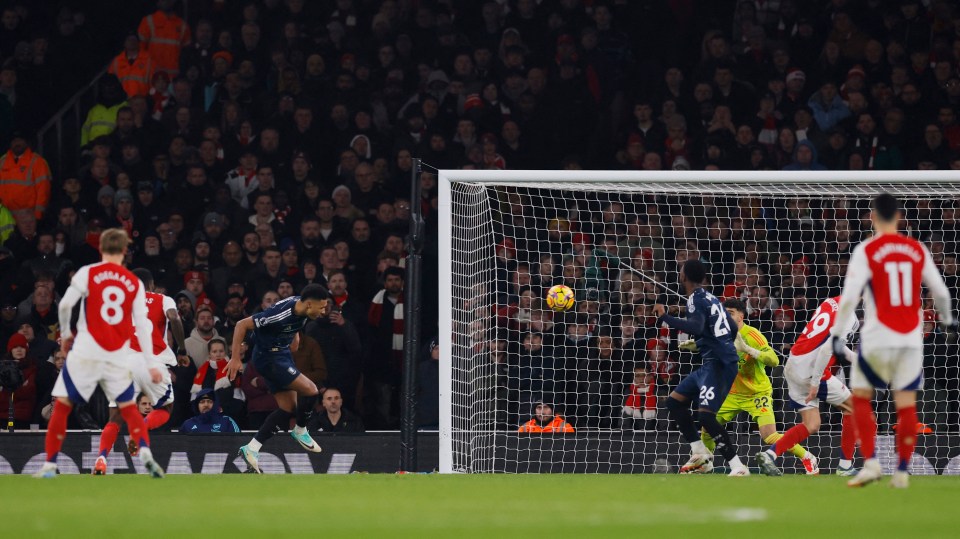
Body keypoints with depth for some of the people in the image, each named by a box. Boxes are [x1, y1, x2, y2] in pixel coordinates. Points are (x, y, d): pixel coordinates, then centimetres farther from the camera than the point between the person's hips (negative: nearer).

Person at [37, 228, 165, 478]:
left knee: (62, 405, 7)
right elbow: (142, 325, 3)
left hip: (86, 352, -2)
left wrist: (65, 333, 11)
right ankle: (145, 453, -11)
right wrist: (150, 364, 4)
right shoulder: (135, 284, 7)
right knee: (129, 408, 13)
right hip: (119, 355, 2)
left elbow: (65, 304, -7)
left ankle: (50, 465, 2)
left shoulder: (88, 273, 0)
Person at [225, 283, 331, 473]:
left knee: (288, 408, 6)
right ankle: (300, 431, 12)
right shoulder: (280, 314, -32)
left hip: (282, 354, 9)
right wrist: (235, 358, -24)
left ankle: (251, 449, 9)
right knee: (311, 391, -15)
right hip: (269, 358, -9)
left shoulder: (301, 306, -7)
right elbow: (242, 325, -26)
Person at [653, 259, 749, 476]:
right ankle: (700, 454, 18)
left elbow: (697, 327, -29)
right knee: (674, 401, 17)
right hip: (713, 362, 10)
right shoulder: (711, 298, 16)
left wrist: (665, 318, -22)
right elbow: (732, 329, 24)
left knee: (705, 414, -21)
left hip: (718, 364, -10)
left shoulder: (696, 299, -10)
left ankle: (738, 466, -23)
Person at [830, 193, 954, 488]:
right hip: (912, 339, 3)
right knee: (906, 403, 7)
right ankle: (902, 472, 6)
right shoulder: (918, 250, 5)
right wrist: (947, 319, 29)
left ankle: (870, 462, -1)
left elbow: (849, 297, -12)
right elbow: (940, 292, 10)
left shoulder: (866, 251, -6)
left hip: (877, 339, -3)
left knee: (861, 396, 11)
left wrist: (837, 334, -5)